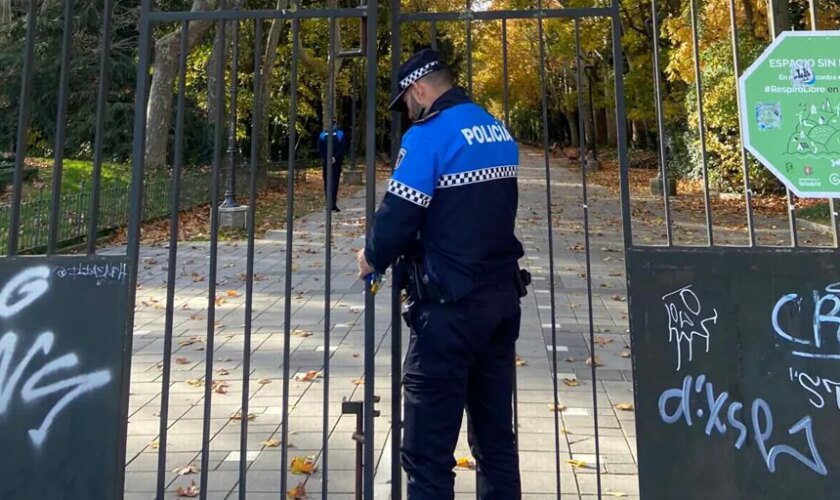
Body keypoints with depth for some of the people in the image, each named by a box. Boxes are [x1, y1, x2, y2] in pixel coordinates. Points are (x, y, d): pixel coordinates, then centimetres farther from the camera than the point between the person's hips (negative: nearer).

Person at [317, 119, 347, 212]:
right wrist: (335, 157, -10)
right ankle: (333, 204, -7)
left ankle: (329, 204, 1)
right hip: (336, 162, -1)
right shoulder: (340, 133, 4)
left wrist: (324, 158, -3)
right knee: (334, 182, -3)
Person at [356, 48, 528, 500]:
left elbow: (398, 217, -17)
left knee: (427, 450, 3)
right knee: (496, 438, 18)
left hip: (451, 306, -8)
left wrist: (373, 257, 3)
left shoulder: (428, 135, -12)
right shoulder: (499, 132, 12)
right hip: (503, 297, 8)